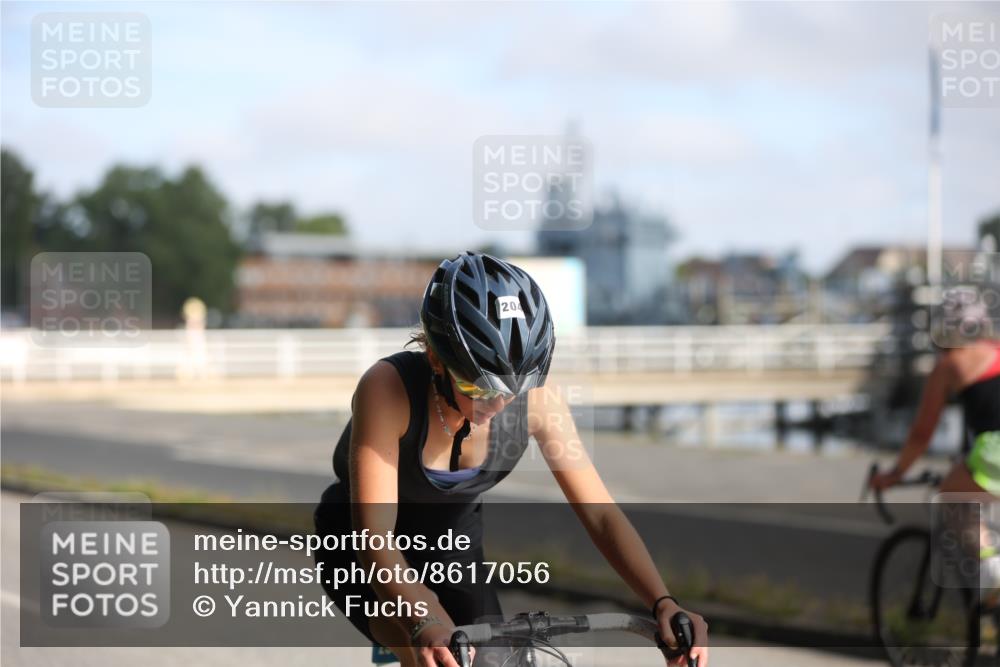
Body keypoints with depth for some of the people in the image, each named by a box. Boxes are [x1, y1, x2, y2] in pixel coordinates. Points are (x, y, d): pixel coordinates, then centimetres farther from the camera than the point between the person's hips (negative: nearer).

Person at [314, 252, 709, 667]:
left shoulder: (535, 398, -25)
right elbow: (374, 539, -41)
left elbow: (600, 513, -22)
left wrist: (663, 604, -38)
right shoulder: (388, 388, -36)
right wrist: (424, 625, -59)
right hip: (364, 551, -4)